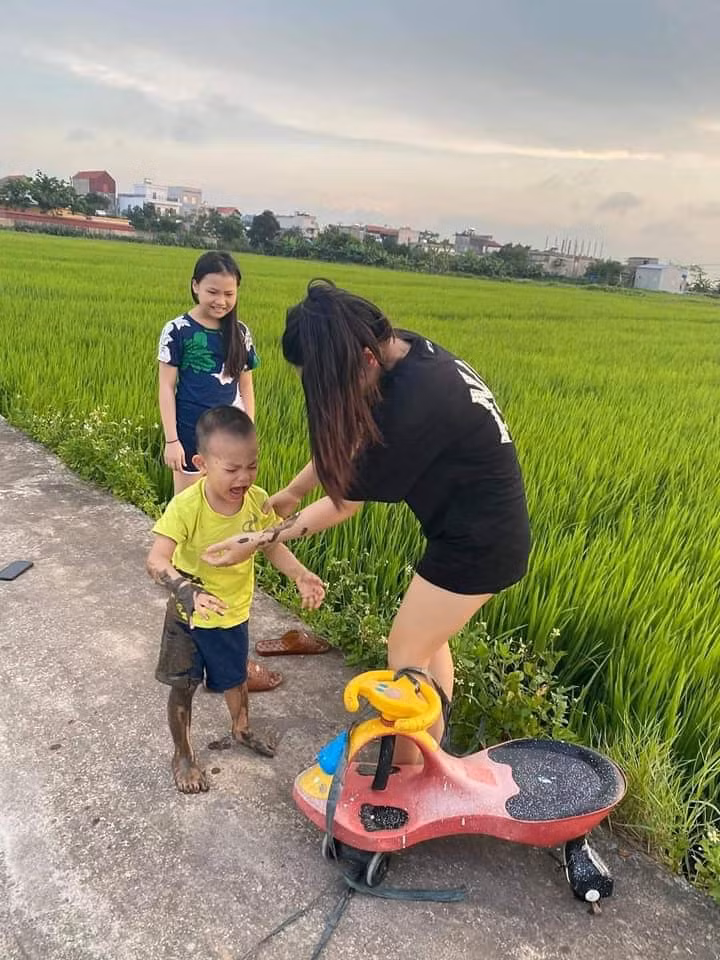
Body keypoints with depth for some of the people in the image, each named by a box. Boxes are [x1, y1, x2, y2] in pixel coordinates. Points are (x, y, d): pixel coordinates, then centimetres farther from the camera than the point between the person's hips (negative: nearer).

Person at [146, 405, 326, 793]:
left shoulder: (257, 501, -18)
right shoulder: (186, 506, -31)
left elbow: (273, 546, -3)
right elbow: (157, 560, -37)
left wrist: (300, 575, -19)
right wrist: (187, 591, -54)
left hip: (234, 613, 4)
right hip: (189, 615, -4)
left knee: (236, 677, 26)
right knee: (183, 687, 14)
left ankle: (241, 729, 55)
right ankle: (183, 755, 39)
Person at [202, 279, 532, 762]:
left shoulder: (414, 404, -33)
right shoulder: (406, 349, -7)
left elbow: (348, 499, -22)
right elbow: (345, 439, 5)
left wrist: (261, 540, -14)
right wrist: (292, 493, 7)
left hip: (478, 541, -9)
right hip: (487, 525, 9)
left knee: (406, 654, 7)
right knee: (431, 639, 23)